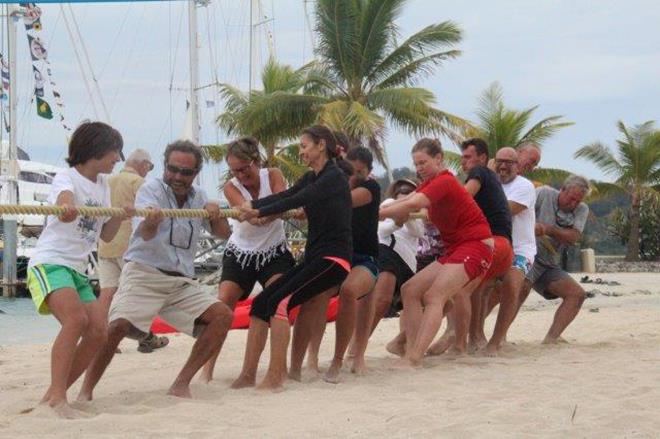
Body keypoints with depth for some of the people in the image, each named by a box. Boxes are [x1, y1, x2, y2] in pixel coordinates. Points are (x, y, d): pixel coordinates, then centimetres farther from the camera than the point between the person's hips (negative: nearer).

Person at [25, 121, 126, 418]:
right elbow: (64, 205, -30)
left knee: (98, 331, -5)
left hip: (77, 270, 8)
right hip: (50, 263, -8)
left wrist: (120, 215, 1)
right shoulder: (67, 178, -5)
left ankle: (55, 394, 6)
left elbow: (106, 235, 21)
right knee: (76, 319, -29)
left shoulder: (102, 185, 18)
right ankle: (57, 398, -30)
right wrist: (67, 209, -54)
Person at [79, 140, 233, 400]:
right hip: (144, 273, -6)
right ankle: (86, 392, -14)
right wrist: (150, 222, -50)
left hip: (181, 281, 6)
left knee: (222, 315, -10)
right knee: (117, 325, -28)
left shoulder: (198, 197, 11)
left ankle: (181, 384, -6)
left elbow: (223, 234, 14)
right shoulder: (150, 190, -8)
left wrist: (215, 216, -8)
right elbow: (145, 233, -25)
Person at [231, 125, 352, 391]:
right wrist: (252, 205, -12)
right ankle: (248, 375, -5)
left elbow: (296, 200, -19)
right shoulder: (311, 178, 18)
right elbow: (286, 195, 3)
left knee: (280, 302, -24)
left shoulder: (335, 177, -9)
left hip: (334, 259, -8)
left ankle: (276, 377, -24)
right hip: (313, 257, 8)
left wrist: (259, 212, -19)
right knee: (260, 303, -5)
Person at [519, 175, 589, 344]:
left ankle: (551, 338, -9)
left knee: (577, 294, -2)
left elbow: (574, 237, -11)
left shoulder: (582, 210, 6)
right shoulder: (544, 194, -5)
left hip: (549, 265, 7)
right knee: (523, 286, -33)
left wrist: (548, 229, -26)